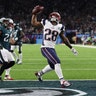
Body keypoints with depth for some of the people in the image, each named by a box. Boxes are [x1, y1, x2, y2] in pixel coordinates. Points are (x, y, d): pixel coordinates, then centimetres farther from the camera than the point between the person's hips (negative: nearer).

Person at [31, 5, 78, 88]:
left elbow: (64, 38, 13)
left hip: (52, 48, 6)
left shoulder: (60, 27, 4)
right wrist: (35, 14, 9)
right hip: (45, 48, -6)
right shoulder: (45, 23, -3)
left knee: (52, 66, 18)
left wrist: (71, 48, 13)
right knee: (57, 62, -21)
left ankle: (39, 73, 44)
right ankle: (62, 81, -22)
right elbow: (33, 23, 10)